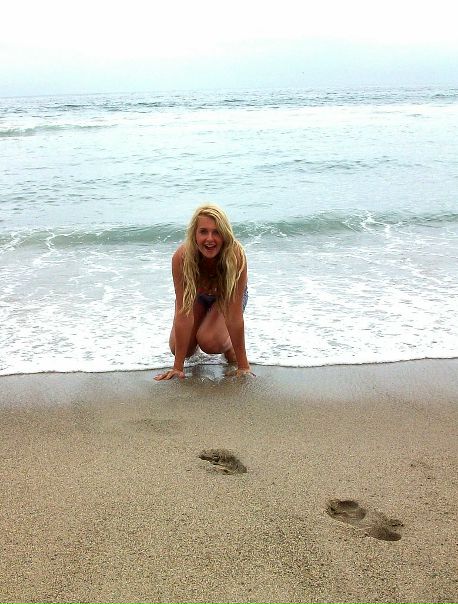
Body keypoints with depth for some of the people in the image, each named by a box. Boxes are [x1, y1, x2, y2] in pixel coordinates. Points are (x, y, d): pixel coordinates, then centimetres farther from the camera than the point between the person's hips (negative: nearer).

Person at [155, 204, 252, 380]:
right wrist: (178, 367, -31)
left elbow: (234, 316, -36)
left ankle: (229, 346, 9)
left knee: (209, 342, -26)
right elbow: (183, 313, -33)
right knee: (178, 347, -10)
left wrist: (243, 366, -33)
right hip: (197, 295, 2)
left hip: (227, 295, -2)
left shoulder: (236, 255, -40)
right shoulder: (181, 257, -36)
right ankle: (195, 334, 23)